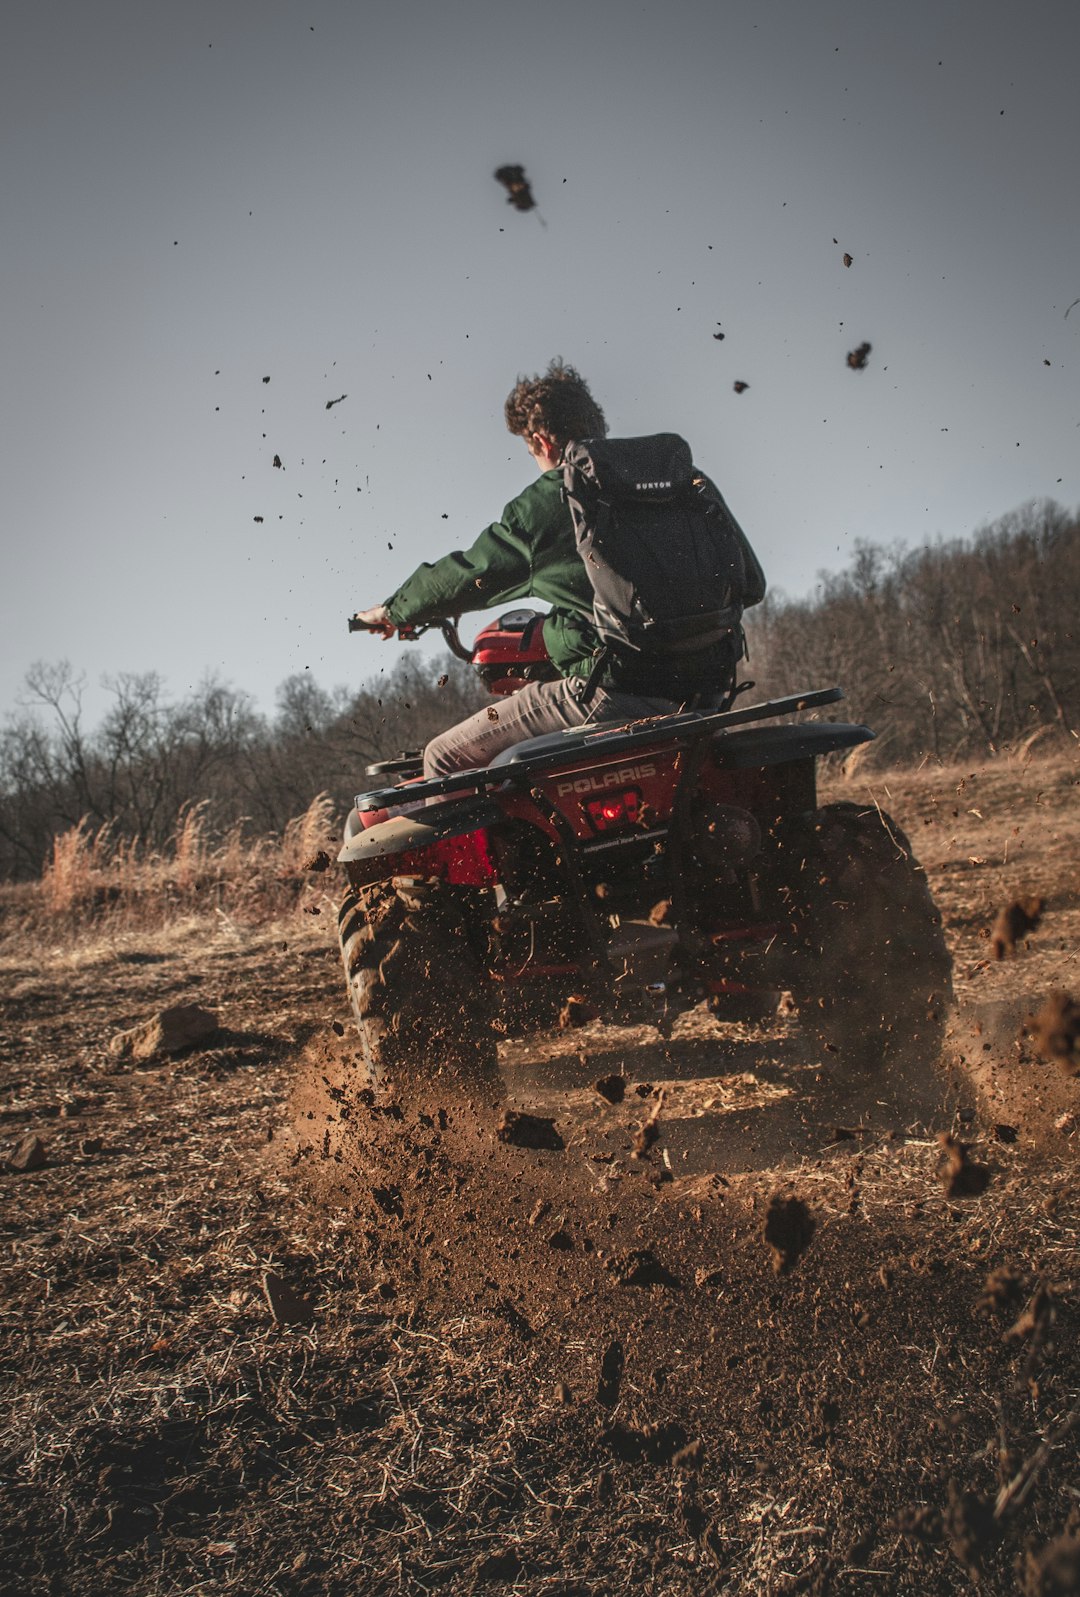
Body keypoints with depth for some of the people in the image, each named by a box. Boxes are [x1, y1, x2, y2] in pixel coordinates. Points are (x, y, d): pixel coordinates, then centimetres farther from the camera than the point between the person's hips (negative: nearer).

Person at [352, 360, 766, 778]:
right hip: (696, 688, 8)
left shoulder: (539, 506, -3)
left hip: (607, 691, -7)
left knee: (443, 759, 4)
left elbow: (469, 574, 8)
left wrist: (393, 610, 26)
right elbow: (750, 582, 15)